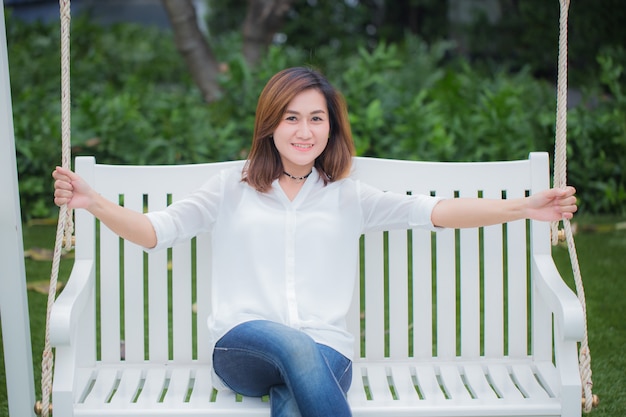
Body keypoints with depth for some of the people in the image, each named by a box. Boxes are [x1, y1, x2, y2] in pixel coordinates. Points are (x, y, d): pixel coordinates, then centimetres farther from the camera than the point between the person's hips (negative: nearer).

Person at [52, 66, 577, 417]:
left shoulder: (348, 197, 17)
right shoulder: (233, 189, 16)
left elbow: (433, 211, 7)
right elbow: (154, 231, 11)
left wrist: (525, 207, -5)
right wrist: (93, 203, -8)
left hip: (324, 352, 1)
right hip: (242, 347, -1)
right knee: (293, 345, -36)